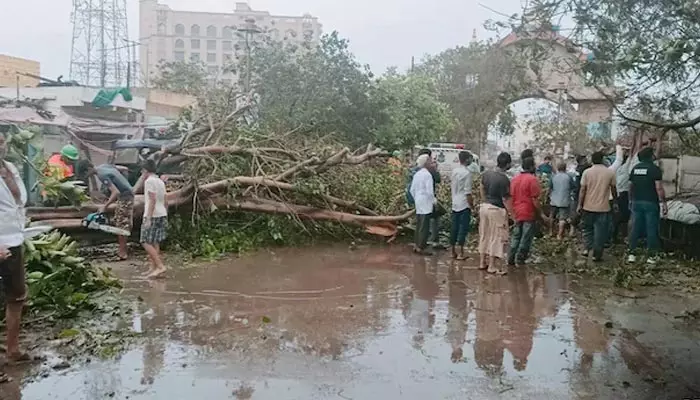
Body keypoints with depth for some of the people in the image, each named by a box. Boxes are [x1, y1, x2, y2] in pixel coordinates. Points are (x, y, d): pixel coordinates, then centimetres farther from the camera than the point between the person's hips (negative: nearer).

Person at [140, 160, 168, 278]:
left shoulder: (149, 181, -10)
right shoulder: (161, 182, 15)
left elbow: (152, 200, -18)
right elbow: (165, 201, 15)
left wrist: (148, 218, -19)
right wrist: (165, 218, 20)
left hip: (152, 216, -9)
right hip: (162, 215, 9)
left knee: (146, 242, -6)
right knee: (154, 243, 11)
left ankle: (160, 266, -14)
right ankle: (153, 268, 12)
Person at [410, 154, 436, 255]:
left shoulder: (417, 174, 9)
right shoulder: (427, 174, -14)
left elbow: (412, 190, 12)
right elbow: (429, 191, -18)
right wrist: (434, 201, -6)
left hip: (418, 203, 8)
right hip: (426, 203, -8)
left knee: (419, 225, 14)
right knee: (424, 226, -3)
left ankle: (417, 245, 20)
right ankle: (421, 247, 0)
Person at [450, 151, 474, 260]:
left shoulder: (454, 171, 8)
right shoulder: (467, 172, -14)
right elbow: (468, 192, -17)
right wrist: (472, 205, -9)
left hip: (455, 204, 7)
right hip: (464, 205, -7)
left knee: (454, 228, 10)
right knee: (463, 228, -1)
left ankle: (453, 252, 17)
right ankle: (461, 253, 2)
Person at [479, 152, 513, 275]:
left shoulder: (486, 174, 1)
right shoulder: (504, 180, -20)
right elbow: (505, 199, -18)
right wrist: (512, 213, -11)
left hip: (484, 207, 7)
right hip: (496, 210, -7)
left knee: (484, 235, 16)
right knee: (497, 237, 4)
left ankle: (482, 262, 25)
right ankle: (492, 266, 10)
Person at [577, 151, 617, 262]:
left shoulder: (587, 172, -4)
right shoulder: (610, 172, -3)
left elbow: (582, 190, -5)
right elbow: (613, 189, 5)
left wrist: (580, 205, 2)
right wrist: (615, 201, 22)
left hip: (588, 207, 1)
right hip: (603, 208, -1)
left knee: (587, 229, 19)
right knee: (600, 232, 5)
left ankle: (587, 248, 7)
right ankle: (597, 255, 8)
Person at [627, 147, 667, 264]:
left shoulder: (635, 168, 7)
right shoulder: (655, 169, -10)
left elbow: (630, 186, 11)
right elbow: (659, 188, -15)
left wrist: (632, 199, 21)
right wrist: (664, 203, -10)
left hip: (637, 202, 5)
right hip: (650, 203, -5)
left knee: (635, 228, 9)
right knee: (651, 229, 4)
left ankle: (631, 254, 11)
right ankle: (652, 256, 10)